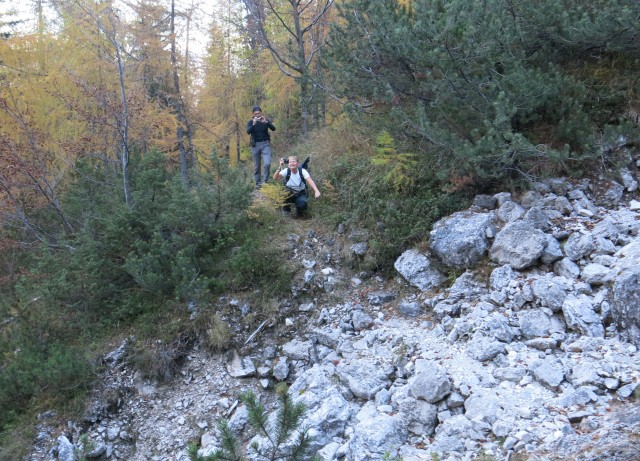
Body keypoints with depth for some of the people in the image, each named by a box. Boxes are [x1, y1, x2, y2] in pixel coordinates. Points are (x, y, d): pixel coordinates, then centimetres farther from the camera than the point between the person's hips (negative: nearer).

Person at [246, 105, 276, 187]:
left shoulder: (266, 120, 1)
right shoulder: (251, 122, -1)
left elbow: (273, 129, -14)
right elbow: (248, 132, -18)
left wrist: (266, 122, -28)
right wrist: (254, 124, -32)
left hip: (265, 144, 0)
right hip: (255, 145, 1)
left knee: (267, 163, -16)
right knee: (256, 166, 6)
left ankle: (265, 181, -4)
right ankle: (258, 183, 16)